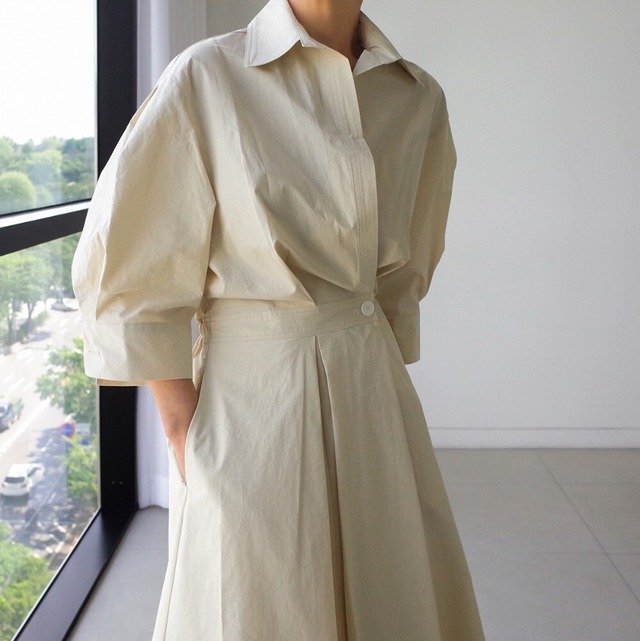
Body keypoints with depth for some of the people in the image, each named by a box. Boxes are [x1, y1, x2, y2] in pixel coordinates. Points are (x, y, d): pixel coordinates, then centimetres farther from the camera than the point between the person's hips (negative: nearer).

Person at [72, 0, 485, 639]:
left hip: (375, 390, 5)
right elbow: (127, 272, -7)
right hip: (251, 392, -4)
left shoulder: (419, 97, 6)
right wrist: (182, 426, -8)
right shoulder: (208, 77, -9)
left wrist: (381, 363, 12)